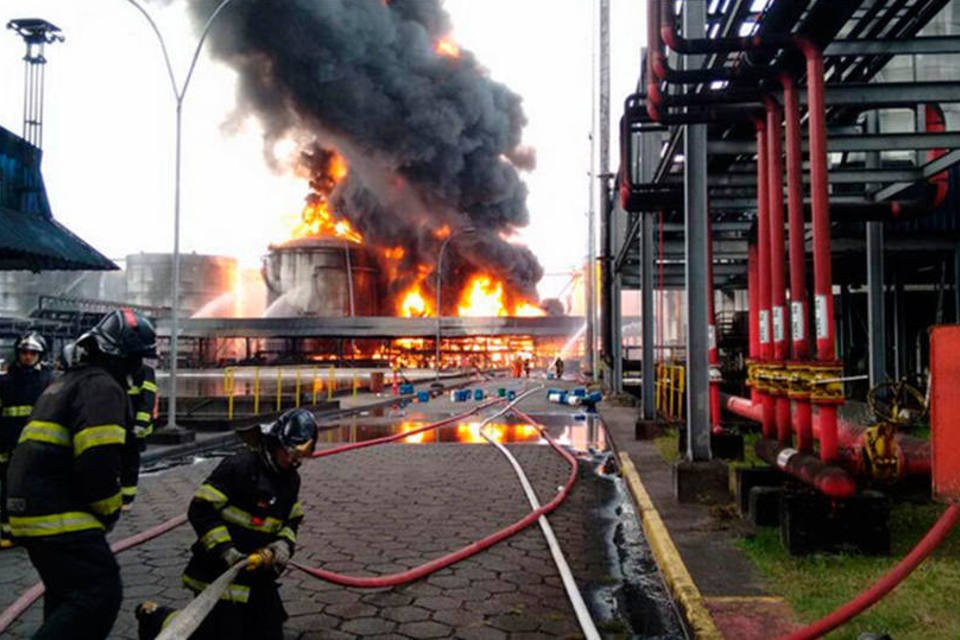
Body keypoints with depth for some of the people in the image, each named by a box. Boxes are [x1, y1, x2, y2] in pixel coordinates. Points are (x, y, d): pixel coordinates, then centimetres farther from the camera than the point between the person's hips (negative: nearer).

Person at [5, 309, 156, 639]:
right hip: (60, 516, -11)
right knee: (101, 594, -13)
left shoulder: (66, 383, 21)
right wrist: (109, 512, -7)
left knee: (66, 594, 23)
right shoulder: (102, 387, -12)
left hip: (31, 509, 11)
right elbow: (98, 461, -23)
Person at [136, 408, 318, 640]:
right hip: (219, 571, -7)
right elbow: (200, 510, -19)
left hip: (259, 572, 8)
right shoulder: (239, 466, -19)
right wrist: (224, 549, -23)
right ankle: (154, 617, 18)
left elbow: (292, 521, 14)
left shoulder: (291, 479, 6)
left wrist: (284, 544, -6)